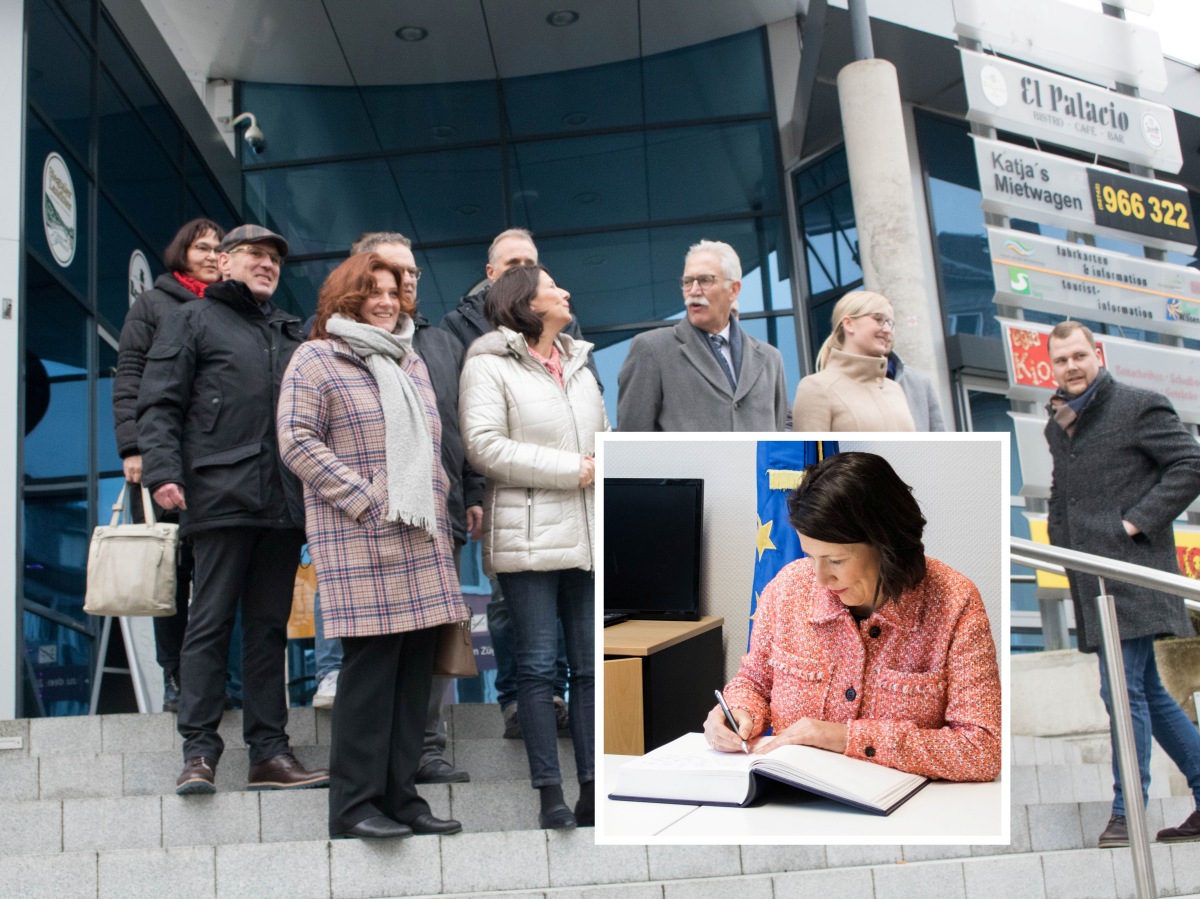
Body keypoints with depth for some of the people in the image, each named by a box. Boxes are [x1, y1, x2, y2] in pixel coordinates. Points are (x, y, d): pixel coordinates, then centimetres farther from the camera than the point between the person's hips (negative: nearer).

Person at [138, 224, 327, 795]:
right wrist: (163, 471, -13)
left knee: (270, 627, 6)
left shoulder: (291, 332, 24)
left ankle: (269, 752, 9)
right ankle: (199, 751, -1)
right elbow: (158, 405, 1)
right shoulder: (193, 320, 10)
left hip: (283, 505, 5)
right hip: (221, 498, -5)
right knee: (210, 623, -4)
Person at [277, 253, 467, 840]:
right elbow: (297, 440, -8)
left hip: (422, 541, 7)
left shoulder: (412, 363, 22)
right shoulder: (317, 360, 1)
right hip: (358, 541, -7)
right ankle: (353, 804, 0)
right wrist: (365, 501, -13)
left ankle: (400, 794, 13)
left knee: (415, 667, 5)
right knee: (370, 665, -8)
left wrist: (437, 509, 11)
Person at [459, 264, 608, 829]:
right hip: (528, 536, -6)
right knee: (539, 665, -3)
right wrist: (570, 468, -11)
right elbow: (484, 446, -12)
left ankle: (593, 791, 10)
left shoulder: (578, 364, 20)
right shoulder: (489, 365, -1)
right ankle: (551, 795, 3)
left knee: (592, 663, 4)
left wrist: (606, 465, 2)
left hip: (587, 534, 6)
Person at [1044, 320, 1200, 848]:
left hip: (1130, 571, -8)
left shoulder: (1139, 407, -4)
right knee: (1147, 691, 12)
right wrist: (1061, 539, 12)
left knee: (1124, 690, -10)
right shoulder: (1057, 424, 18)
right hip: (1092, 577, 8)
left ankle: (1127, 813, -4)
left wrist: (1139, 521, -14)